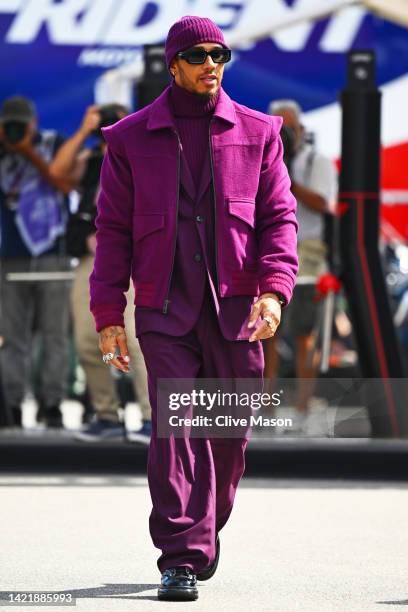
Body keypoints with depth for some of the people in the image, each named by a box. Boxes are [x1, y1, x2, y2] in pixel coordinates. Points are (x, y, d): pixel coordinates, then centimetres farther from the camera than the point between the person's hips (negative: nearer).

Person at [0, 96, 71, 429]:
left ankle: (53, 405, 0)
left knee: (55, 333, -3)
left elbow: (66, 185, -6)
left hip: (52, 254, -1)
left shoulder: (54, 144, 6)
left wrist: (30, 153, -10)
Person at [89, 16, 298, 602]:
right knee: (175, 427, -13)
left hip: (236, 310, 1)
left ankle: (206, 531, 30)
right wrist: (108, 313, 1)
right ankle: (182, 558, -13)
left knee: (229, 436, 6)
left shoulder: (257, 133, 9)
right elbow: (113, 229, 8)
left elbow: (279, 216, 5)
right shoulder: (131, 139, 8)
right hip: (165, 311, -1)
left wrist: (273, 289, -11)